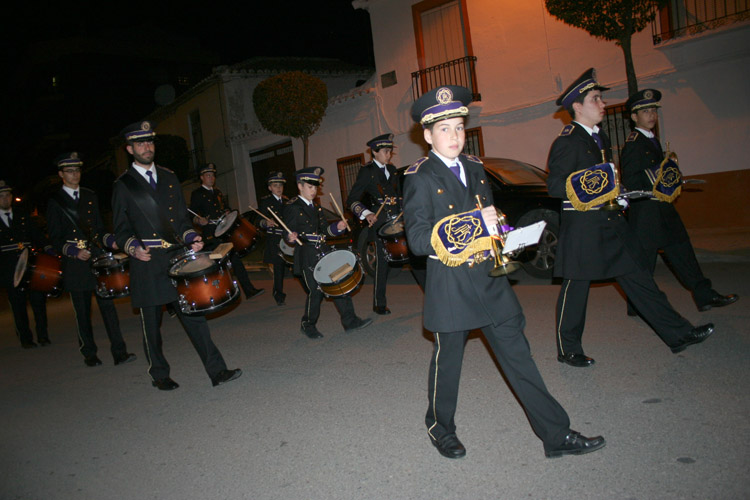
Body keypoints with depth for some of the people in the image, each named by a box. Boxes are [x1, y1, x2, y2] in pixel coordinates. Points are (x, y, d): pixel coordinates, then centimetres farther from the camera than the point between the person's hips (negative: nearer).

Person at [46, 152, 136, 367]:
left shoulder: (90, 196, 14)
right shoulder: (55, 202, 3)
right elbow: (56, 239, 0)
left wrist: (110, 241, -1)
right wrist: (74, 251, -16)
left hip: (98, 257, 3)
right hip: (75, 265, -2)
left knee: (108, 305, -3)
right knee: (82, 312, 5)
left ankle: (119, 352, -3)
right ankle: (89, 354, 17)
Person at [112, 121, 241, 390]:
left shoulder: (169, 178, 14)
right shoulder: (123, 185, 4)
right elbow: (122, 230, 4)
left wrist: (192, 239, -3)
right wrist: (134, 247, -16)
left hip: (176, 258, 2)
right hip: (147, 263, -2)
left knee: (194, 313, -2)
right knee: (151, 323, 7)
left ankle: (217, 370, 0)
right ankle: (159, 375, 24)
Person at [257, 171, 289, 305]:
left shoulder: (286, 200, 13)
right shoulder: (265, 201, -2)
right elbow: (259, 222, -8)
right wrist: (266, 222, -28)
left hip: (287, 237, 5)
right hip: (274, 240, -5)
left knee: (282, 265, 10)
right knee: (278, 266, -7)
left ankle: (278, 293, 25)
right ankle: (279, 295, 3)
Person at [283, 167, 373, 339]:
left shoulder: (316, 208, 19)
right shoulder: (292, 207, -4)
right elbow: (288, 232, -7)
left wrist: (338, 227, 0)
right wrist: (291, 237, -29)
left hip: (323, 252, 7)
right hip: (307, 255, -7)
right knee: (316, 291, -4)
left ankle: (350, 321, 9)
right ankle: (308, 325, 17)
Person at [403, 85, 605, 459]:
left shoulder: (475, 167, 12)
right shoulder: (419, 177, -8)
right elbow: (418, 240, -17)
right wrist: (475, 224, -21)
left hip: (490, 279, 5)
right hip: (450, 285, -5)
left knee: (518, 355, 8)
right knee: (447, 360, 10)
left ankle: (557, 435, 16)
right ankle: (440, 428, 34)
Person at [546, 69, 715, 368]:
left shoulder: (600, 137, 17)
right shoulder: (567, 141, -11)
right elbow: (554, 186, -16)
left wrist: (617, 196, 10)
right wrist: (591, 191, -24)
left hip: (610, 220, 9)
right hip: (582, 226, -8)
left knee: (637, 276, 11)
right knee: (576, 287, 1)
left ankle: (678, 334, 18)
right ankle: (568, 350, 15)